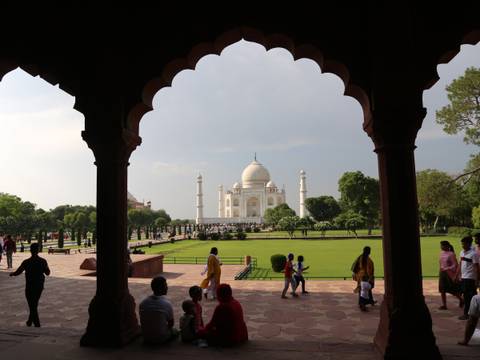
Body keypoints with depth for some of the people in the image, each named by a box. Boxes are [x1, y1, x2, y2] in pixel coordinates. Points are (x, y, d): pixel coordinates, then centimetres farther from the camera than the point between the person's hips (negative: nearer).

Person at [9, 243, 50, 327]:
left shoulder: (26, 262, -16)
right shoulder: (43, 261, -8)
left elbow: (17, 272, -5)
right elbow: (47, 273, 1)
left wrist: (11, 274, 17)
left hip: (30, 287, -4)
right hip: (40, 286, 4)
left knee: (32, 306, 6)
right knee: (34, 304, 24)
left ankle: (37, 325, 5)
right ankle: (30, 321, 37)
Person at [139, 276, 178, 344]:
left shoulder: (143, 303, -11)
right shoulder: (167, 304, -22)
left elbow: (142, 322, 2)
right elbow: (171, 324, -7)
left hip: (146, 338, 5)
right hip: (161, 338, -5)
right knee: (175, 331, 24)